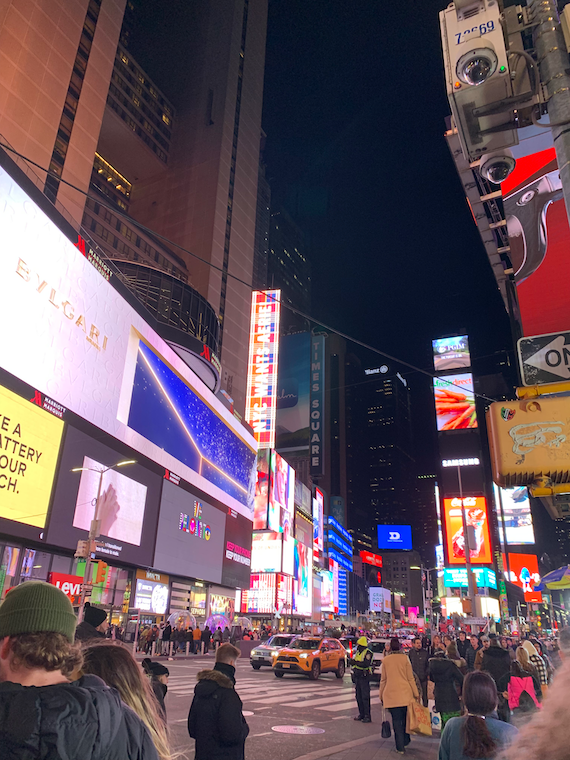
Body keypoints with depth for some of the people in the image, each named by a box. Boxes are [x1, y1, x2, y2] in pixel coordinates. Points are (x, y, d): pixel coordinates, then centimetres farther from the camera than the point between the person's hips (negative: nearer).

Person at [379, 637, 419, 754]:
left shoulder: (385, 660, 2)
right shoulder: (405, 658, -1)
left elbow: (383, 679, 8)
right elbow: (410, 678, 0)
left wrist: (381, 695, 17)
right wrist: (416, 693, 8)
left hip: (390, 693, 0)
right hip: (405, 692, 0)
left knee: (396, 720, 5)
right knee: (405, 718, 18)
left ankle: (400, 747, 7)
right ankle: (405, 741, 30)